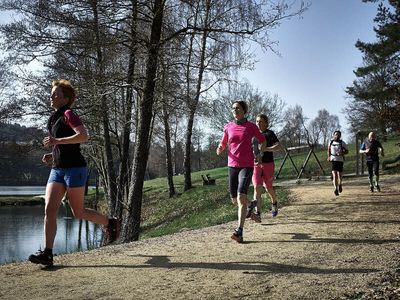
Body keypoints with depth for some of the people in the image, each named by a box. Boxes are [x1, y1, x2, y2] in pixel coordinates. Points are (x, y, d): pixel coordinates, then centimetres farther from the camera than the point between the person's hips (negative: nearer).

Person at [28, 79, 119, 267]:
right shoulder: (54, 118, 19)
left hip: (74, 169, -8)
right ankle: (47, 254, -5)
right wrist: (52, 155, 12)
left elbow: (83, 136, -24)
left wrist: (56, 141, -24)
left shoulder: (68, 114, -8)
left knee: (78, 212, 2)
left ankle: (110, 223, 25)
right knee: (49, 210, -5)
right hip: (57, 169, 8)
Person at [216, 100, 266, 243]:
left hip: (247, 166, -4)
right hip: (232, 165, 4)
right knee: (234, 200, 10)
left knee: (241, 197, -20)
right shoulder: (228, 127, 7)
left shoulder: (251, 126, 1)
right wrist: (219, 149, -8)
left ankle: (239, 232, -22)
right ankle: (249, 204, 46)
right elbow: (223, 144, 15)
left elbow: (263, 141, 15)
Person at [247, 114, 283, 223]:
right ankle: (258, 214, -22)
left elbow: (279, 147, -16)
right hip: (256, 165, 3)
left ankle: (274, 204, 42)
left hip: (268, 164, -2)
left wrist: (265, 149, -26)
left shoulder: (270, 134, -3)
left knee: (268, 187, 11)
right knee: (257, 187, -14)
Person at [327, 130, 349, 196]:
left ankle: (340, 184, 35)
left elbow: (347, 151, 4)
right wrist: (329, 156, 11)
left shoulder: (342, 143, 1)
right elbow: (329, 150, 24)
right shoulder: (331, 142, 8)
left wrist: (342, 153, -15)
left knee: (339, 174, 5)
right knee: (334, 174, -11)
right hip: (333, 160, 1)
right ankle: (336, 189, -15)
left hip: (340, 160, -1)